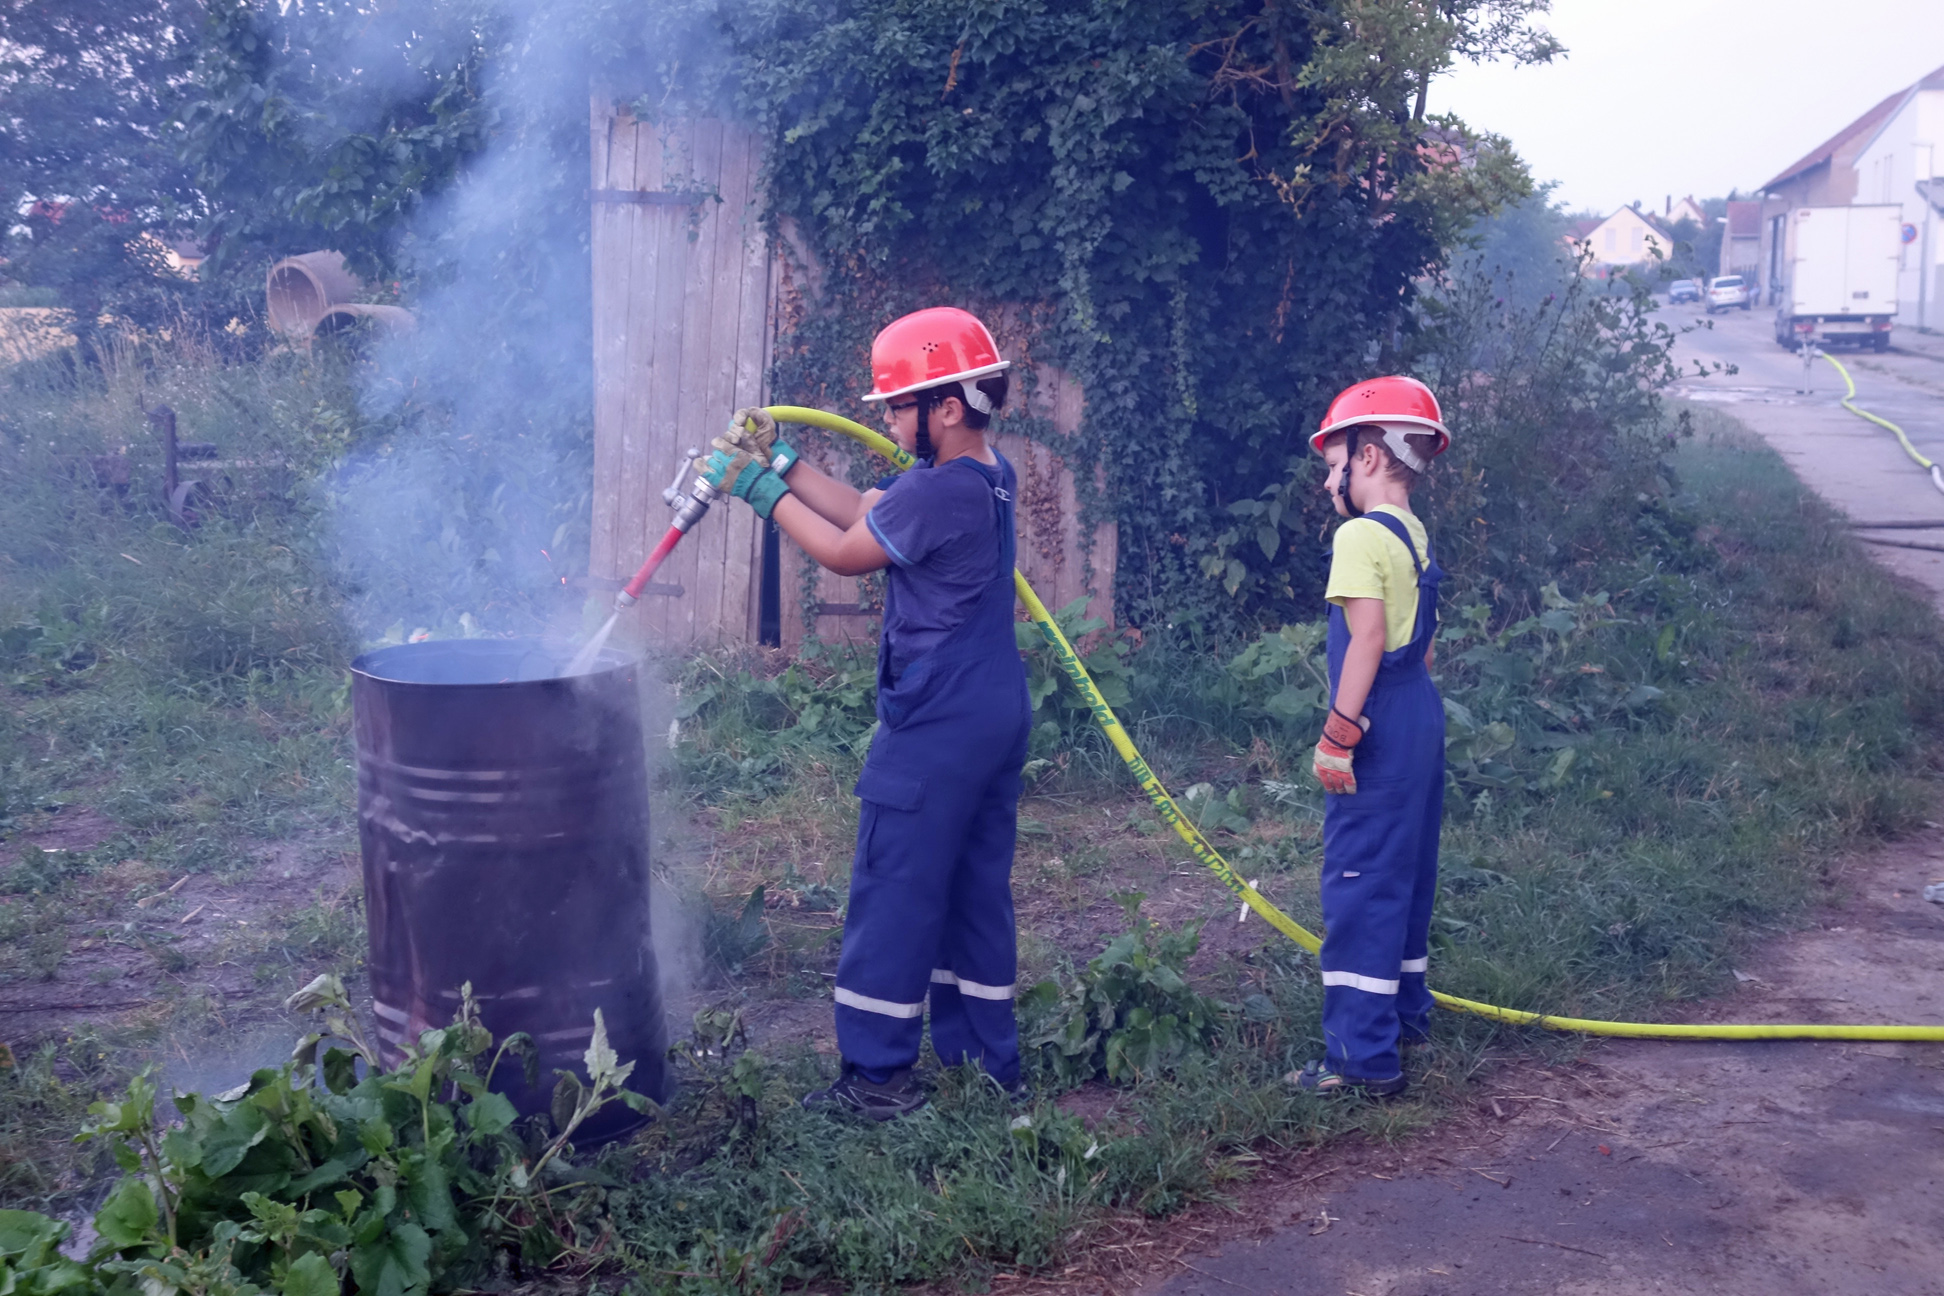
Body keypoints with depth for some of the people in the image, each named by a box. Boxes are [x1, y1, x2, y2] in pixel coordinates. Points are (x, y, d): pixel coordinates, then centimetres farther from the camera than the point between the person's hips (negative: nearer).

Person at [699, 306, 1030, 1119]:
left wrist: (758, 488, 0)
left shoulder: (939, 491, -21)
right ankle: (985, 1060, 25)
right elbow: (866, 512, 13)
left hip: (936, 725, -10)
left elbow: (843, 552, -9)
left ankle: (877, 1076, 7)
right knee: (975, 889, 16)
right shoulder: (989, 476, 8)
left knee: (893, 893, 0)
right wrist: (779, 462, 11)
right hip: (996, 715, 10)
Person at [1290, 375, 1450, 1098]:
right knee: (1405, 869, 20)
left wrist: (1339, 733, -20)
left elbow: (1368, 640, -21)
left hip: (1380, 724, -10)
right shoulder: (1416, 537, 13)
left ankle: (1364, 1057, -4)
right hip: (1421, 715, 10)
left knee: (1360, 880, -6)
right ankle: (1404, 1012, 34)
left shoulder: (1361, 535, -14)